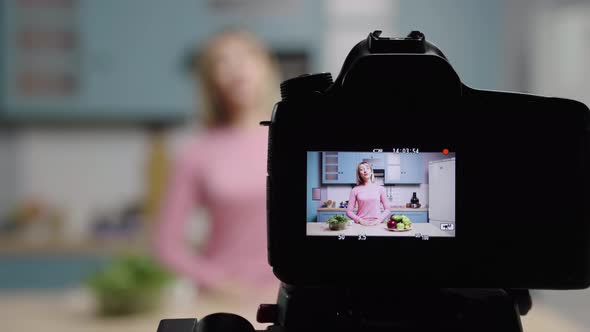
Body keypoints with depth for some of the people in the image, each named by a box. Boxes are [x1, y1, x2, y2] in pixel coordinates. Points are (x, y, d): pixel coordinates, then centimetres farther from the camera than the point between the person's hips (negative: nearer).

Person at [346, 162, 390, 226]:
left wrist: (379, 220, -5)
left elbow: (387, 209, 10)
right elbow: (349, 211, 5)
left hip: (376, 224, 1)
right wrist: (360, 220, -8)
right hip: (360, 225, -1)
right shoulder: (355, 190, 5)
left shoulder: (380, 188, 7)